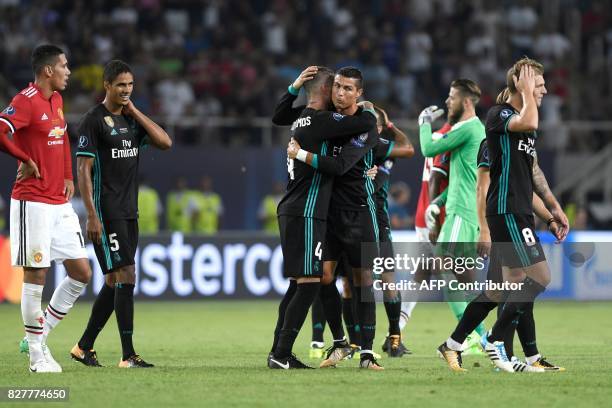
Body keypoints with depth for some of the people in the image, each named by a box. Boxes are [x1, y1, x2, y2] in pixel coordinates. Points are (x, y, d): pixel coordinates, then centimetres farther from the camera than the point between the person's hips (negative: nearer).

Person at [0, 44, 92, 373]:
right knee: (35, 275, -4)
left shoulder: (56, 100, 14)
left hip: (60, 203, 9)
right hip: (33, 202, -9)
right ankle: (37, 355, 4)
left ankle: (39, 336, 16)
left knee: (82, 272, 6)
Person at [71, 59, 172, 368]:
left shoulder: (132, 119, 13)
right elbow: (83, 169, -11)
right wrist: (91, 215, -17)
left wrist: (134, 111, 0)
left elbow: (165, 143, 2)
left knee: (113, 282, 10)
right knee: (126, 277, -14)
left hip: (129, 212, 8)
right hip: (106, 212, -8)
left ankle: (84, 347, 21)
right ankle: (128, 356, -14)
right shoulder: (94, 120, -8)